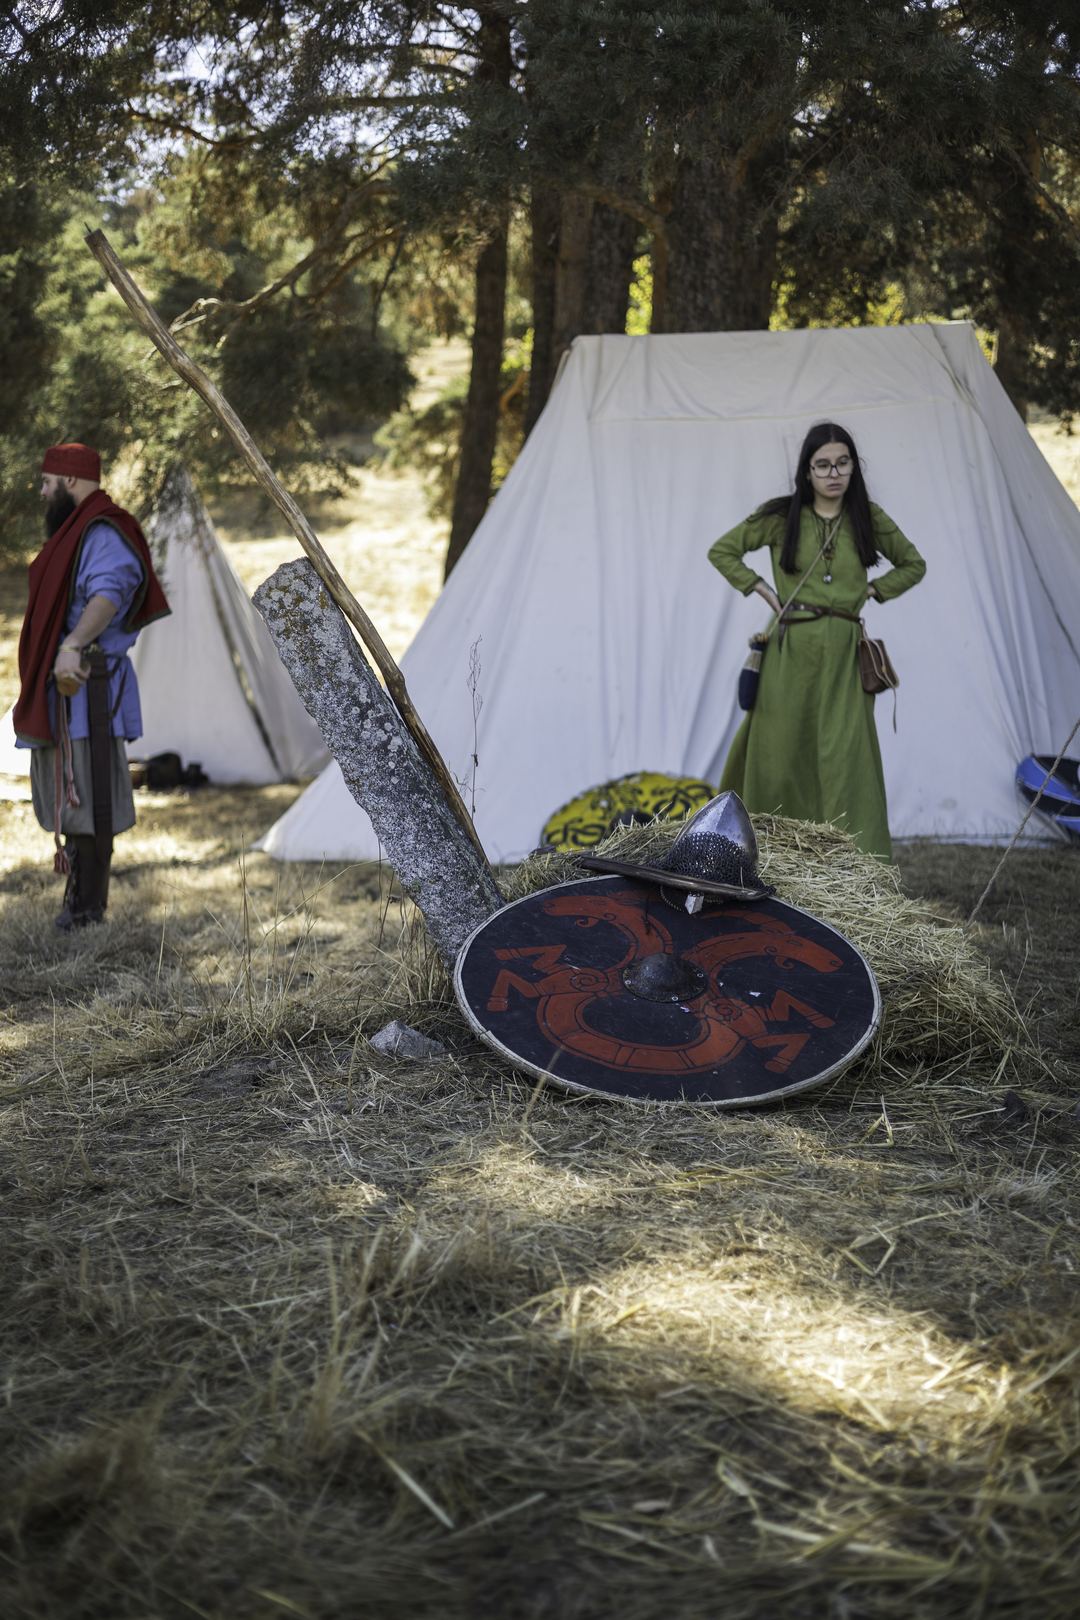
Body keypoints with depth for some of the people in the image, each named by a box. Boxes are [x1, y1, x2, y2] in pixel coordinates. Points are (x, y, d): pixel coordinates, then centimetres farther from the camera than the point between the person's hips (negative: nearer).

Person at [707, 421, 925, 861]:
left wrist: (868, 593, 6)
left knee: (845, 756, -9)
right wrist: (764, 591, 3)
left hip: (844, 656, 0)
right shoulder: (781, 517, 2)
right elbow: (722, 551, 12)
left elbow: (913, 565, 20)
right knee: (781, 757, 4)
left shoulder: (868, 519, 6)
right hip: (791, 653, 0)